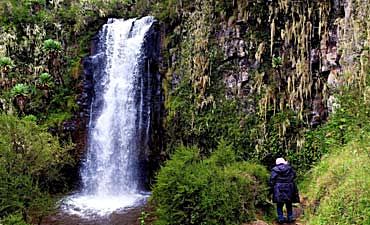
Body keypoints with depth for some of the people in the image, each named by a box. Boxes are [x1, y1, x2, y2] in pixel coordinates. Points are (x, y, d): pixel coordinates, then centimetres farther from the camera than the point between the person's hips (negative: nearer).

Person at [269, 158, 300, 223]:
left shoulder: (274, 170, -2)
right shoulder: (289, 168, 4)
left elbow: (272, 180, -4)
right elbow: (294, 175, 14)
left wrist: (272, 188, 4)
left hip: (278, 190, -2)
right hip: (289, 188, 2)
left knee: (279, 204, 6)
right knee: (289, 204, 15)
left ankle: (281, 218, 4)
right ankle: (290, 217, 17)